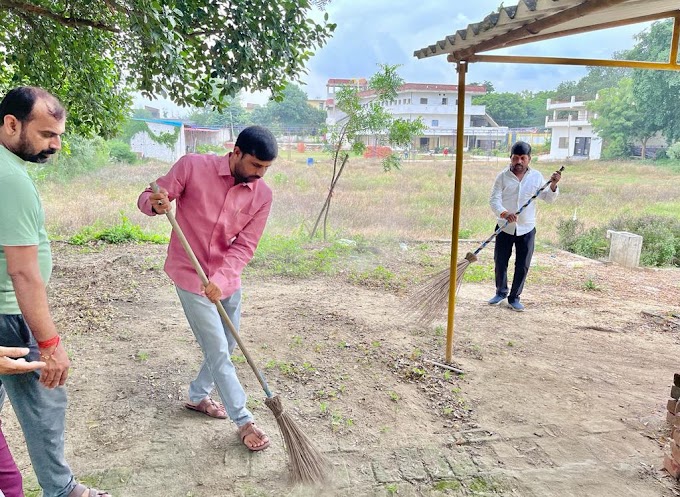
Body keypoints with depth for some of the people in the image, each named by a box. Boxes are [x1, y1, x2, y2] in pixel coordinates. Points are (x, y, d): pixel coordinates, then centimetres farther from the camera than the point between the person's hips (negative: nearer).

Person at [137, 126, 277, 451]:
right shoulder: (193, 166, -16)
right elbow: (147, 199, -9)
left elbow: (244, 246, -10)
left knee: (227, 346, 17)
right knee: (218, 351, -1)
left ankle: (198, 397, 42)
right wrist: (156, 204, -33)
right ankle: (243, 421, 14)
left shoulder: (262, 195, -6)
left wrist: (220, 279, -25)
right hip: (191, 276, -5)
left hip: (227, 280, 5)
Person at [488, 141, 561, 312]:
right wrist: (504, 213, -30)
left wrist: (553, 186, -15)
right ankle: (501, 292, 29)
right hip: (504, 227, -1)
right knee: (500, 262, 7)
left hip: (527, 229, 1)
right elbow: (494, 200, -11)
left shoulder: (536, 177, 2)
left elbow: (548, 199, 5)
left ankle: (514, 297, 18)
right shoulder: (502, 176, -4)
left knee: (522, 266, 3)